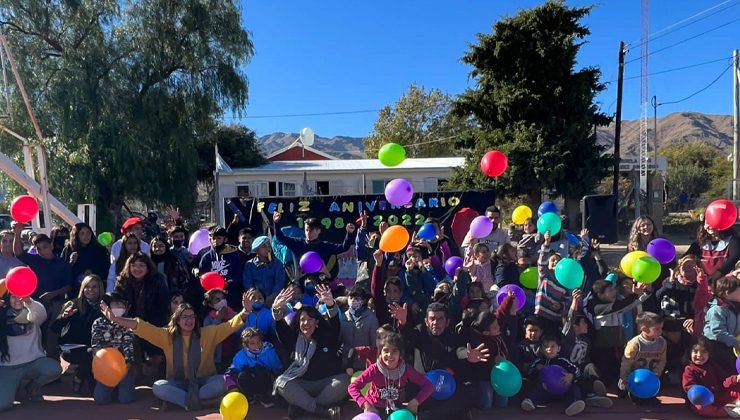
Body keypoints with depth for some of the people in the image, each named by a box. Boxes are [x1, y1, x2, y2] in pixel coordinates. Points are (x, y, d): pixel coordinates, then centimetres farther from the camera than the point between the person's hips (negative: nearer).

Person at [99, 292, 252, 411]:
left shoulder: (207, 334, 0)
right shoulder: (167, 336, 1)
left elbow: (228, 326, -8)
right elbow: (142, 328, -7)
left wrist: (243, 313, -26)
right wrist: (115, 319, -17)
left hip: (203, 382, -1)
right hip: (178, 383, 1)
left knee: (222, 381, -30)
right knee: (158, 387, -29)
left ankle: (187, 400, -28)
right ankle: (192, 400, -30)